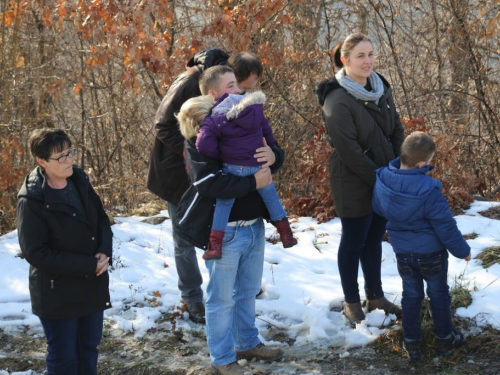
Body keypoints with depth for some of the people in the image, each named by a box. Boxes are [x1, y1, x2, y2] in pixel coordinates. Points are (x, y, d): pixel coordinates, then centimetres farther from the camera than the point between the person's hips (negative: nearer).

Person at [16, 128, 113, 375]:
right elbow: (36, 253, -20)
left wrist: (104, 253, -12)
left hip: (92, 285, 6)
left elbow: (101, 219, 9)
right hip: (57, 293, -6)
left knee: (89, 350, 18)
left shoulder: (79, 181, -1)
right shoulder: (32, 200, -20)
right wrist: (88, 265, -20)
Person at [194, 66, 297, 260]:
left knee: (224, 201, 10)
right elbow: (266, 130, 13)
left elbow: (204, 145, -20)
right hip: (258, 168, 3)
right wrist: (272, 149, 28)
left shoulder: (213, 120, -8)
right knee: (270, 195, 23)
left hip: (233, 169, -2)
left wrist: (222, 156, -2)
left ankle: (215, 245, 4)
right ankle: (286, 234, 30)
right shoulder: (254, 107, 2)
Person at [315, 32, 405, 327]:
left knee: (375, 240, 19)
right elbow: (350, 152, -22)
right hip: (354, 187, -6)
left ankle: (375, 295, 34)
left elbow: (397, 131, 7)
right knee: (353, 243, 9)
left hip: (385, 182, 7)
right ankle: (352, 303, 24)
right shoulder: (338, 101, -20)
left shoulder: (381, 89, 3)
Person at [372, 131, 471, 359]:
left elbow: (378, 208, 6)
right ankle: (445, 339, 31)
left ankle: (411, 342, 26)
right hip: (431, 252, -4)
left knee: (411, 295, 20)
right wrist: (462, 250, -7)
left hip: (403, 252, 4)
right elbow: (445, 226, -22)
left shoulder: (382, 180, -15)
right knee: (438, 294, 17)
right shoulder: (428, 190, -32)